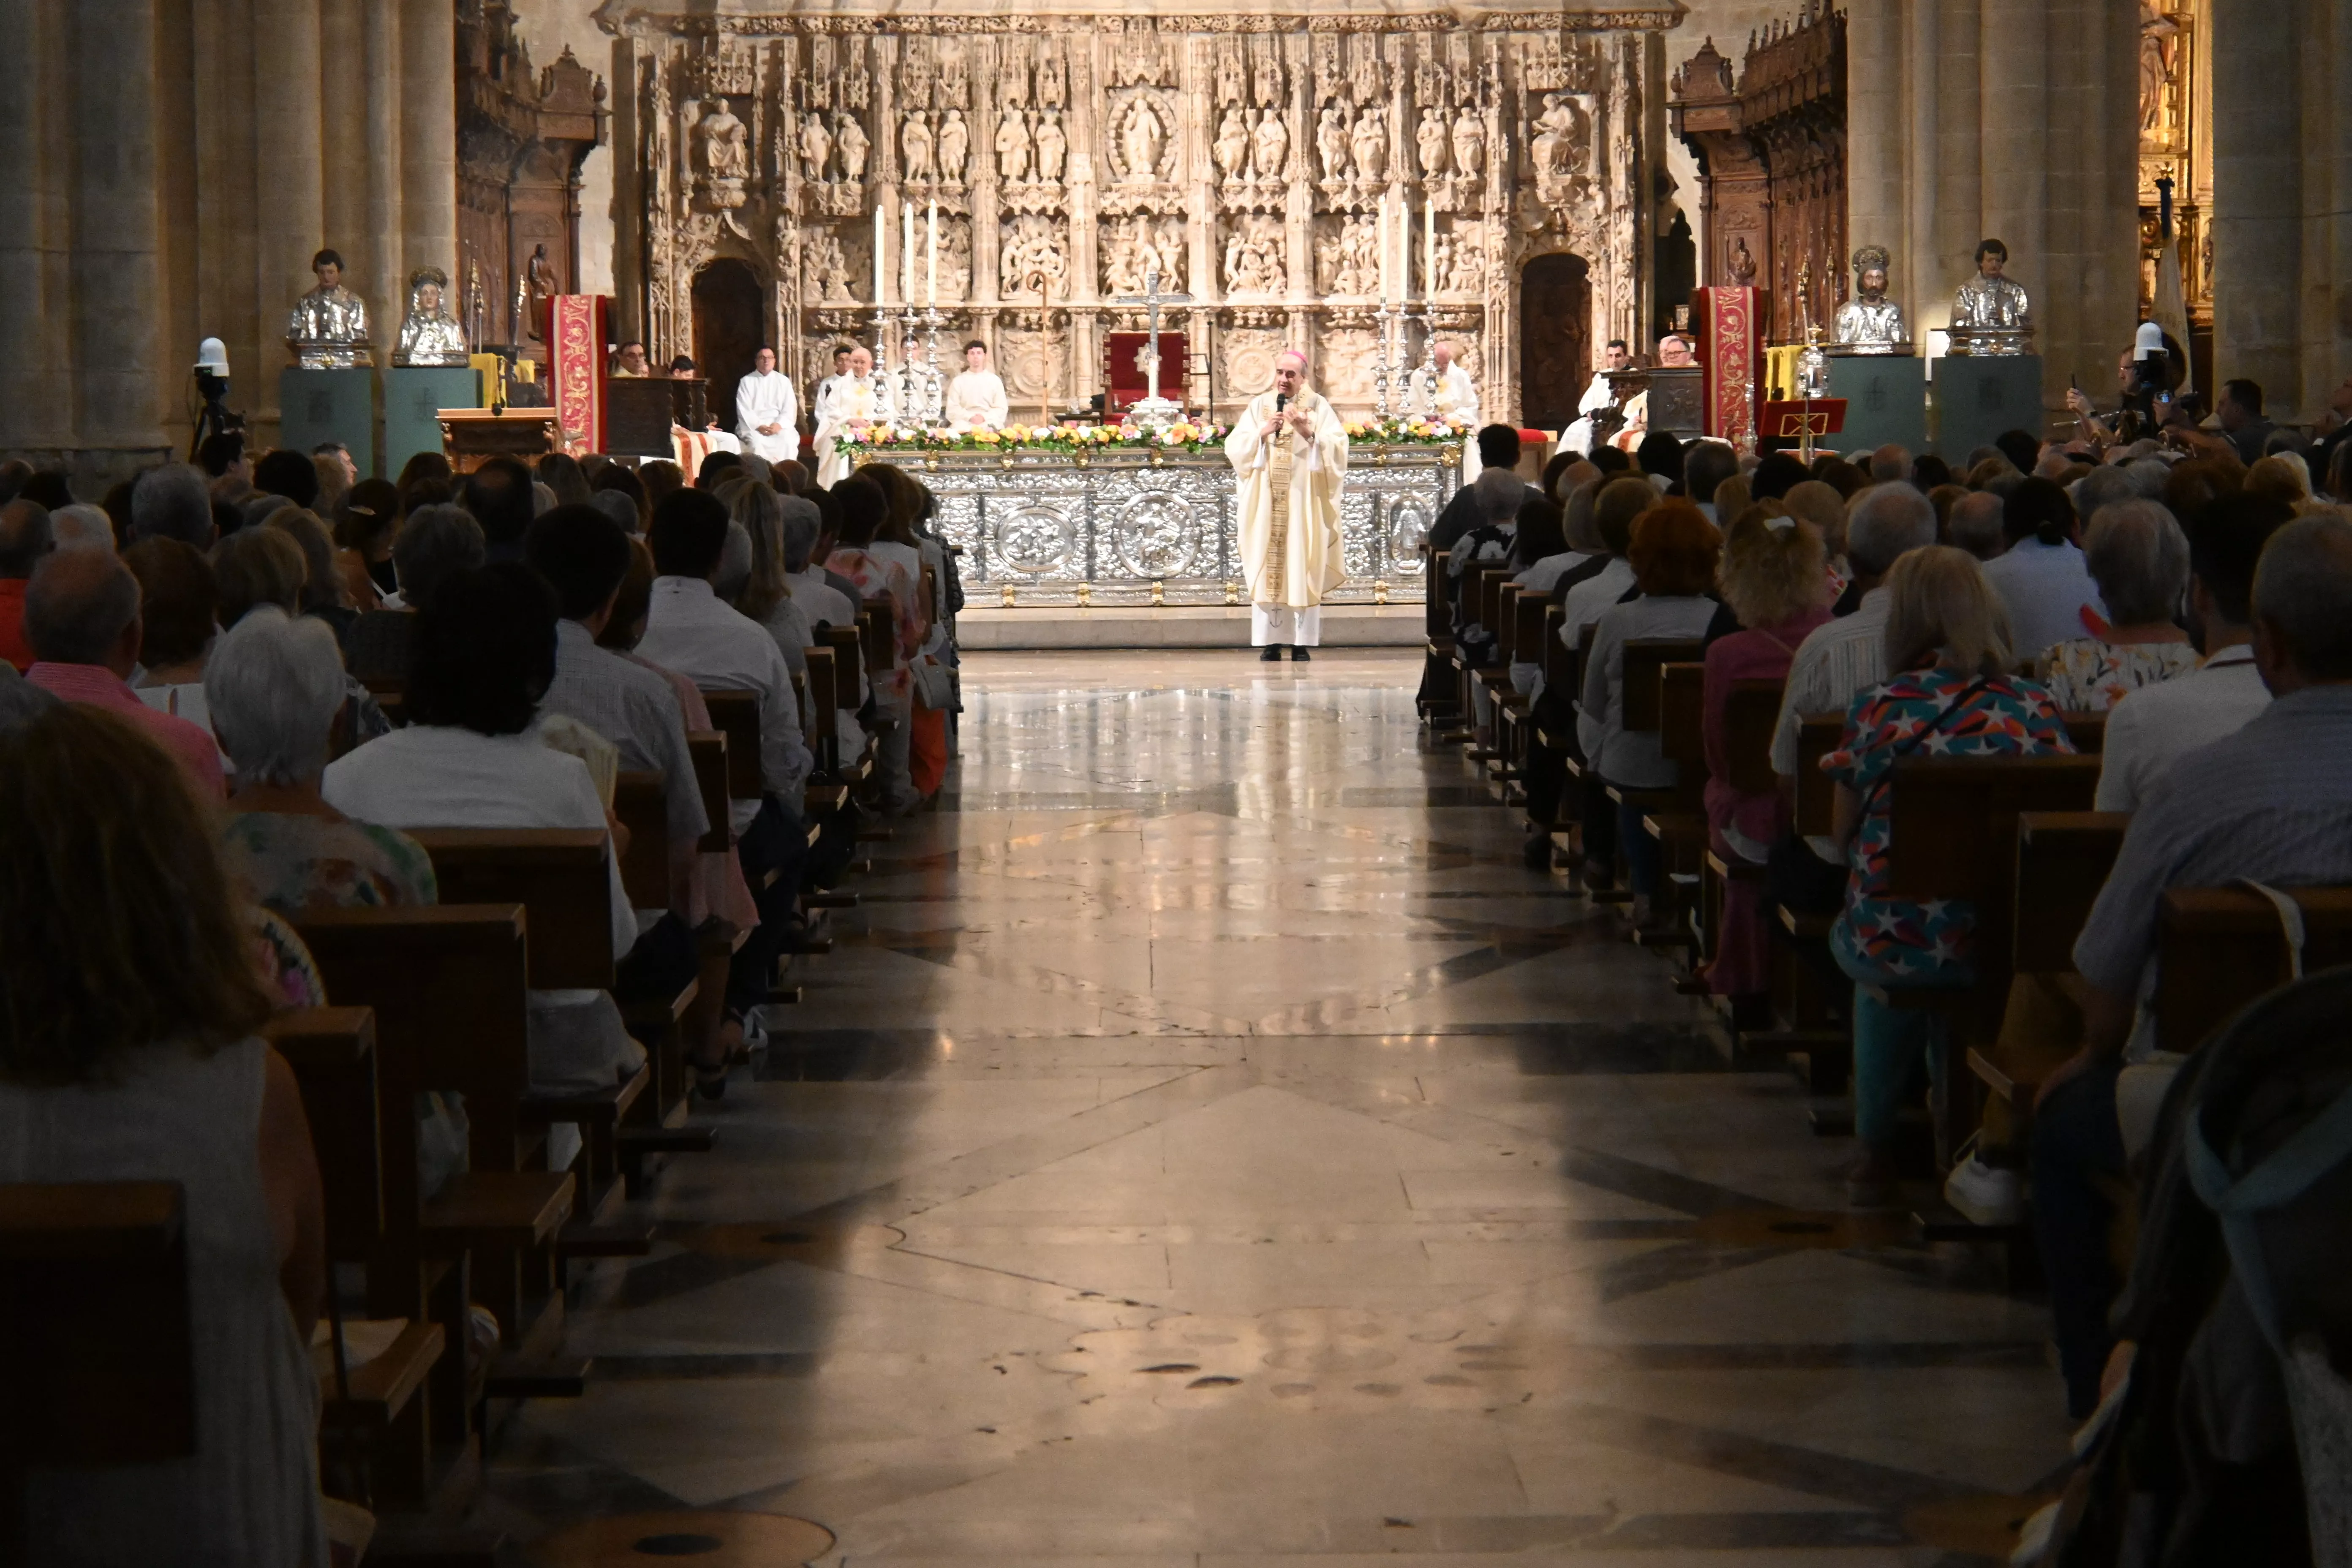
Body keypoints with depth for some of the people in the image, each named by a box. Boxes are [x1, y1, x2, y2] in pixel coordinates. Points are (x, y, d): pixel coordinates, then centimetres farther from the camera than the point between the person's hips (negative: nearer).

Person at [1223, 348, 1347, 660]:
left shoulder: (1319, 408, 5)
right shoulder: (1259, 406, 9)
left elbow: (1338, 448, -6)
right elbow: (1234, 447, 2)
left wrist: (1308, 433, -18)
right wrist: (1263, 432, -12)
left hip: (1305, 503, -1)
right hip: (1266, 505, 1)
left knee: (1302, 571, -3)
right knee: (1267, 570, -3)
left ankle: (1301, 642, 0)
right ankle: (1271, 642, -2)